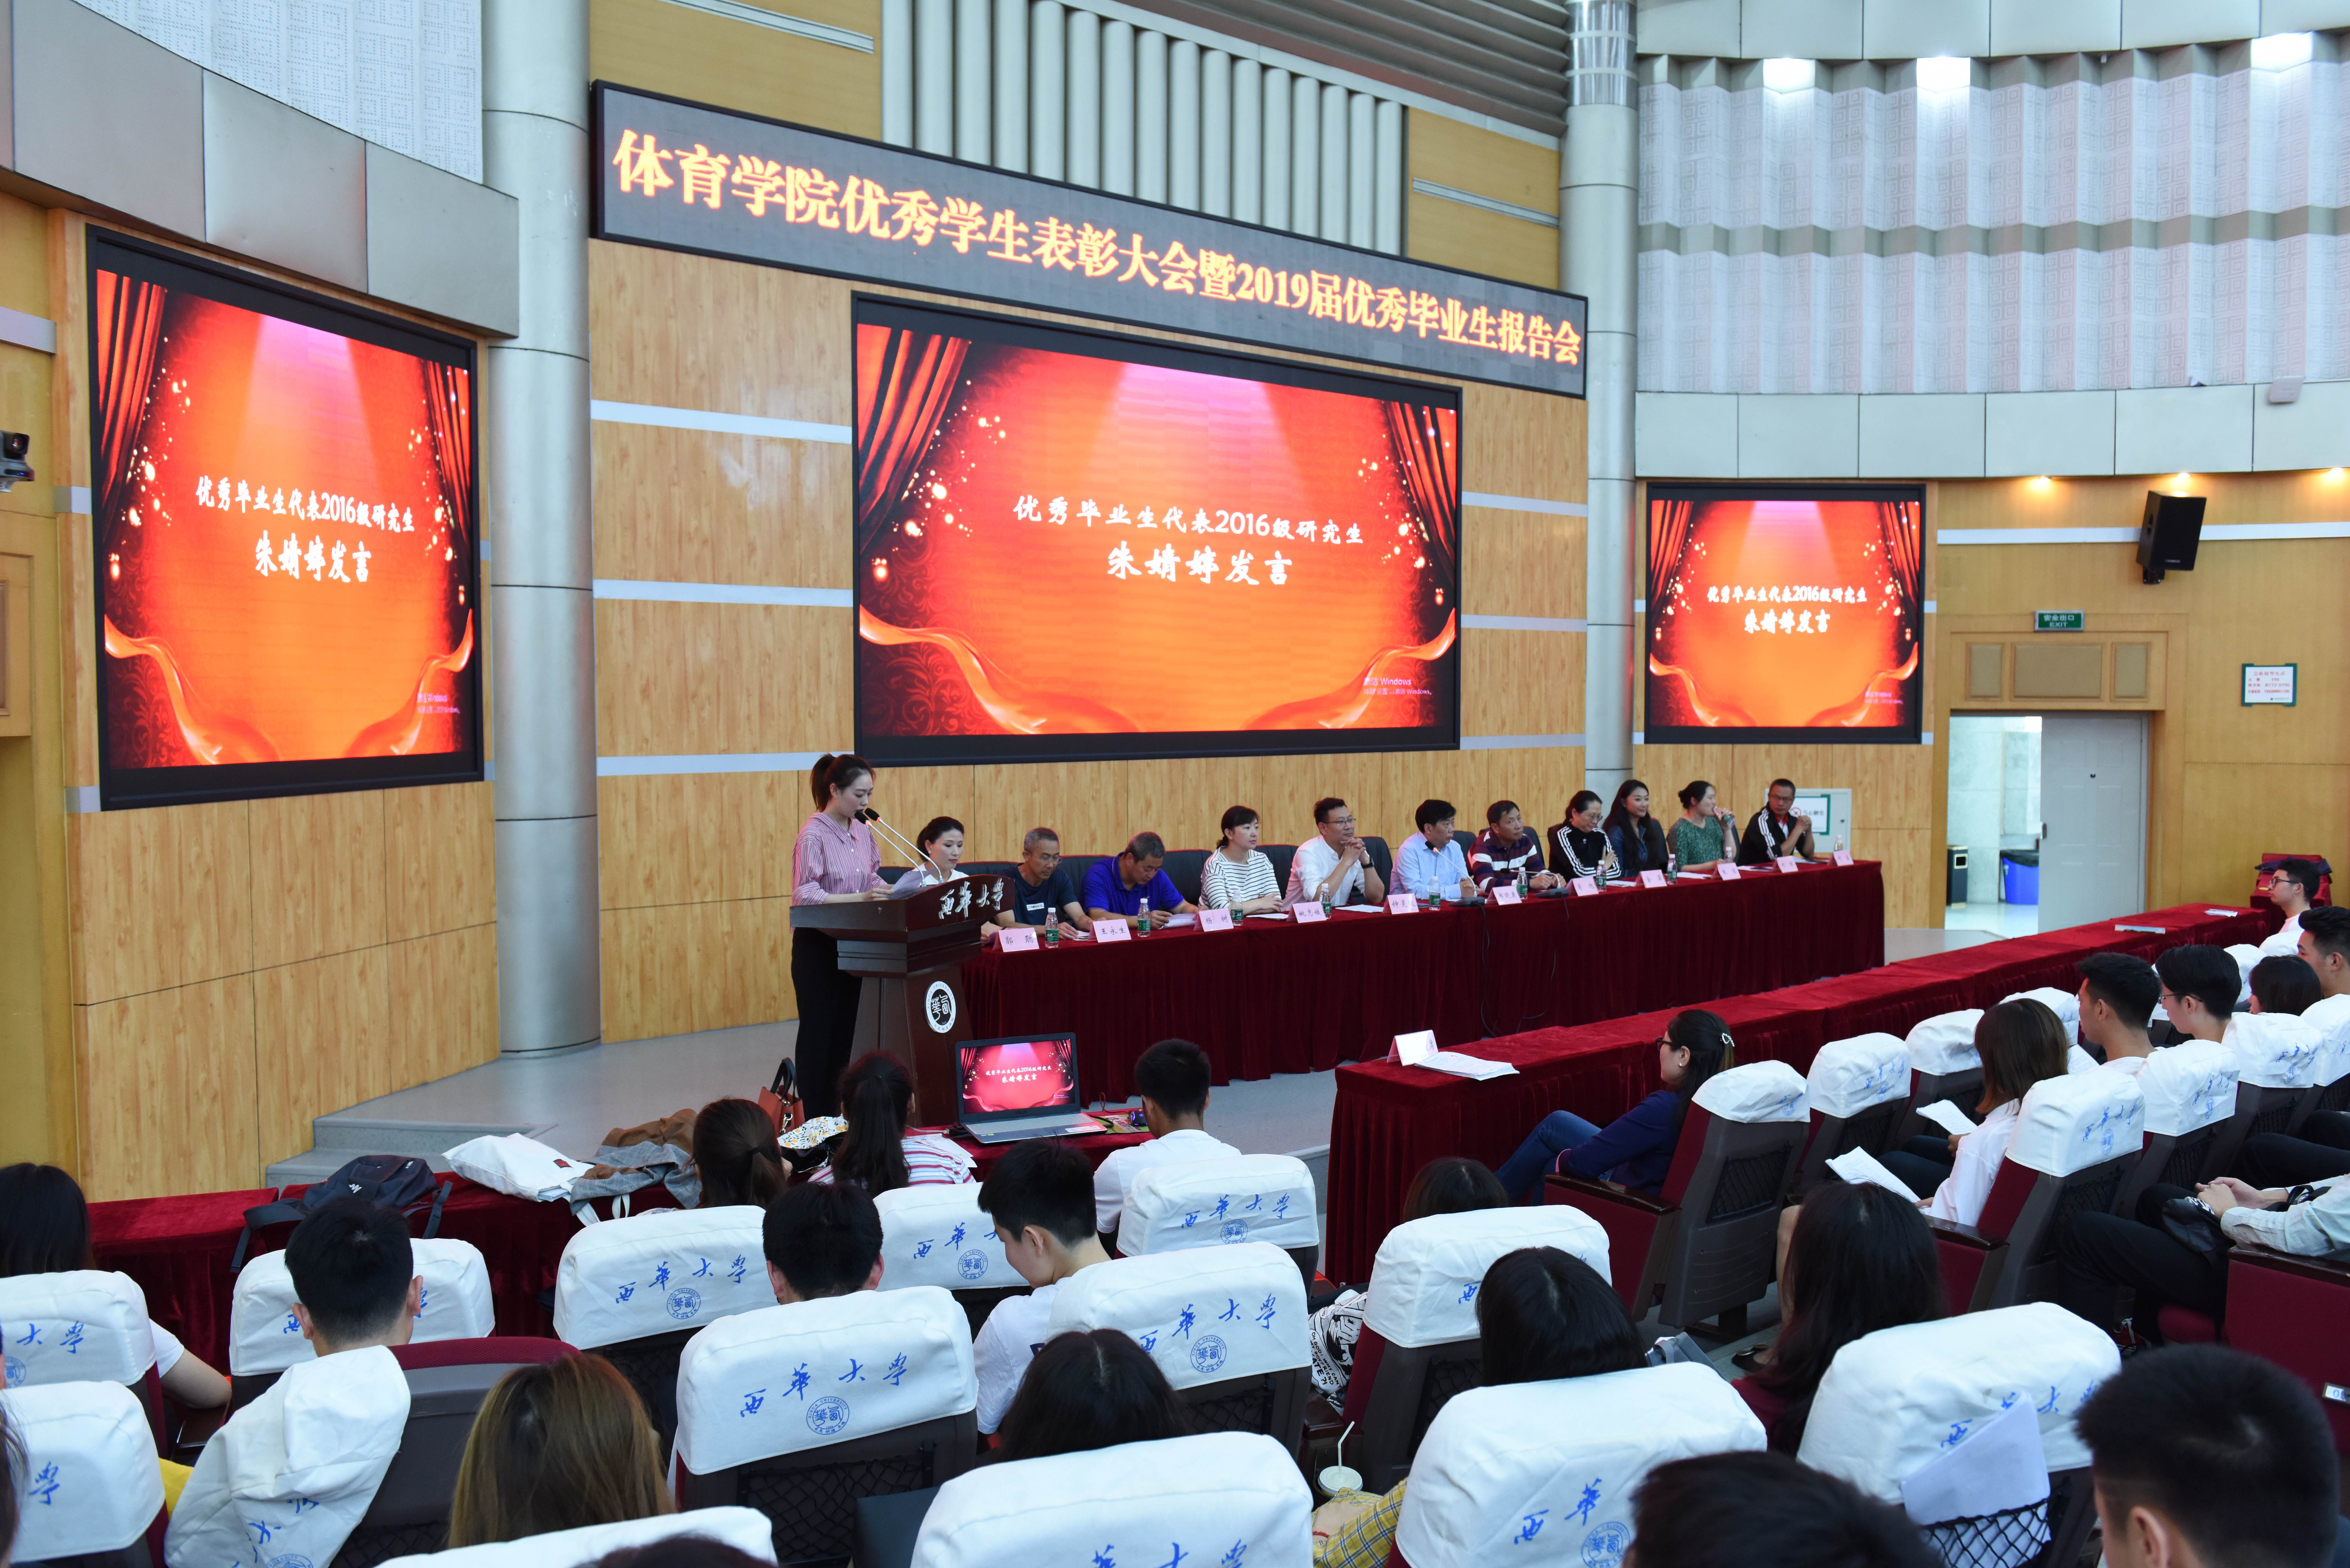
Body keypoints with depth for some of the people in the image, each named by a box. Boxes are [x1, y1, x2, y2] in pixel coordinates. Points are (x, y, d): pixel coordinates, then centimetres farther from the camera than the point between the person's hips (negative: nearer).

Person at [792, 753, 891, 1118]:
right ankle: (816, 1124, 9)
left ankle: (836, 1116, 21)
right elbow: (805, 896, -21)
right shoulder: (813, 835, -15)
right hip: (818, 947, -7)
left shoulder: (862, 831, 7)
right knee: (818, 1033, 1)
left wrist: (889, 891, -4)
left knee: (844, 1032, 12)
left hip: (853, 943, 7)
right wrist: (861, 898, -29)